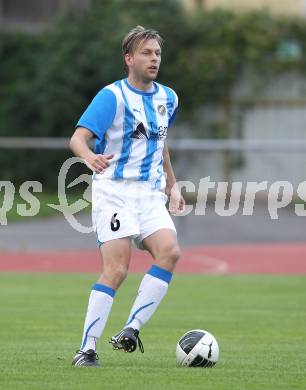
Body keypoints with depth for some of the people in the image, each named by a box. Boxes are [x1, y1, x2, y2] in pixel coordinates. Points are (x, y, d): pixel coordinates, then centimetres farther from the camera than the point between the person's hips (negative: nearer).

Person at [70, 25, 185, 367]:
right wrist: (90, 157, -41)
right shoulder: (112, 96, -9)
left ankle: (131, 329, -16)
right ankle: (87, 349, -10)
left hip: (150, 193, 6)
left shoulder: (167, 98, 12)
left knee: (169, 251, -20)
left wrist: (172, 185, 28)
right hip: (114, 189, -6)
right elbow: (78, 138, -19)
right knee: (116, 269, -16)